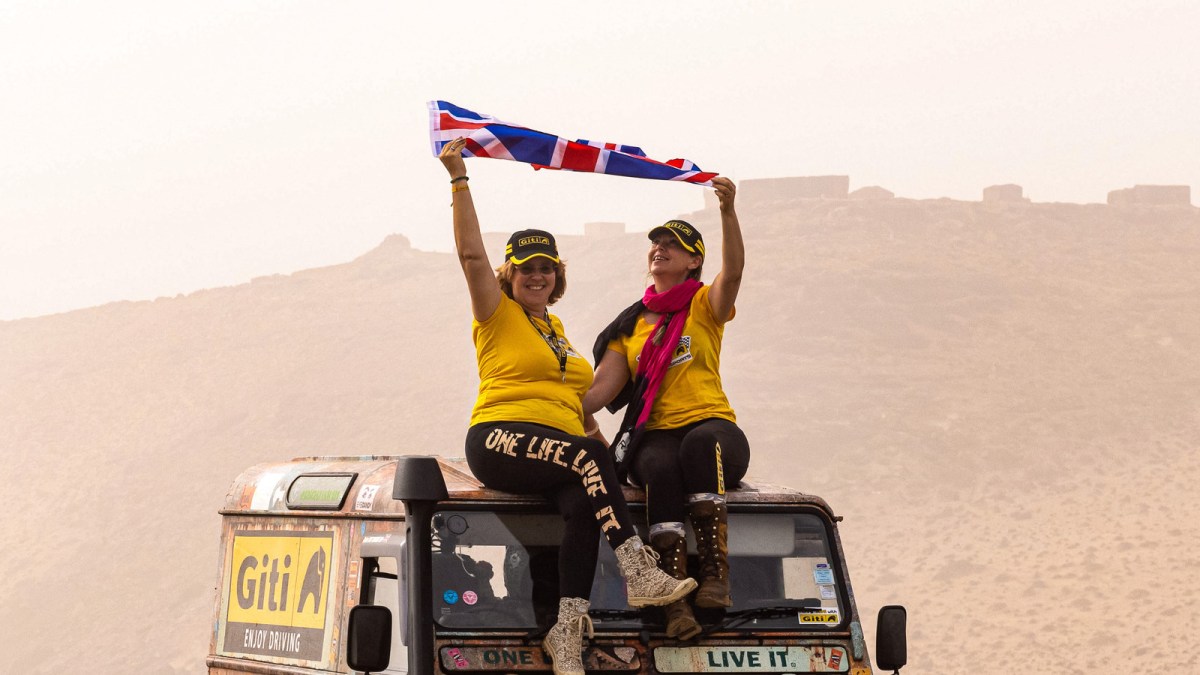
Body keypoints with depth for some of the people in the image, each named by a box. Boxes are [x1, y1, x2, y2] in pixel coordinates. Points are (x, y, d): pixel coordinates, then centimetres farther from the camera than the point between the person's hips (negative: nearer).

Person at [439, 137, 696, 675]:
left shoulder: (555, 328, 27)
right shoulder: (497, 315, 9)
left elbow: (578, 403, 30)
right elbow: (470, 253, -5)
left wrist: (607, 455, 16)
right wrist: (459, 177, -10)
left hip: (560, 446, 5)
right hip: (501, 440, -5)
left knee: (585, 501, -29)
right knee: (587, 456, -33)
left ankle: (567, 628, -35)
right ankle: (639, 574, -37)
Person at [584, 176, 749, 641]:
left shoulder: (705, 307, 14)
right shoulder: (630, 325, 22)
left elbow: (733, 271, -8)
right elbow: (602, 387, 11)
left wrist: (728, 210, -25)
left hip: (713, 428, -1)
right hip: (653, 436, 1)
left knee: (699, 444, -40)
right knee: (662, 467, -36)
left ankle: (715, 573, -43)